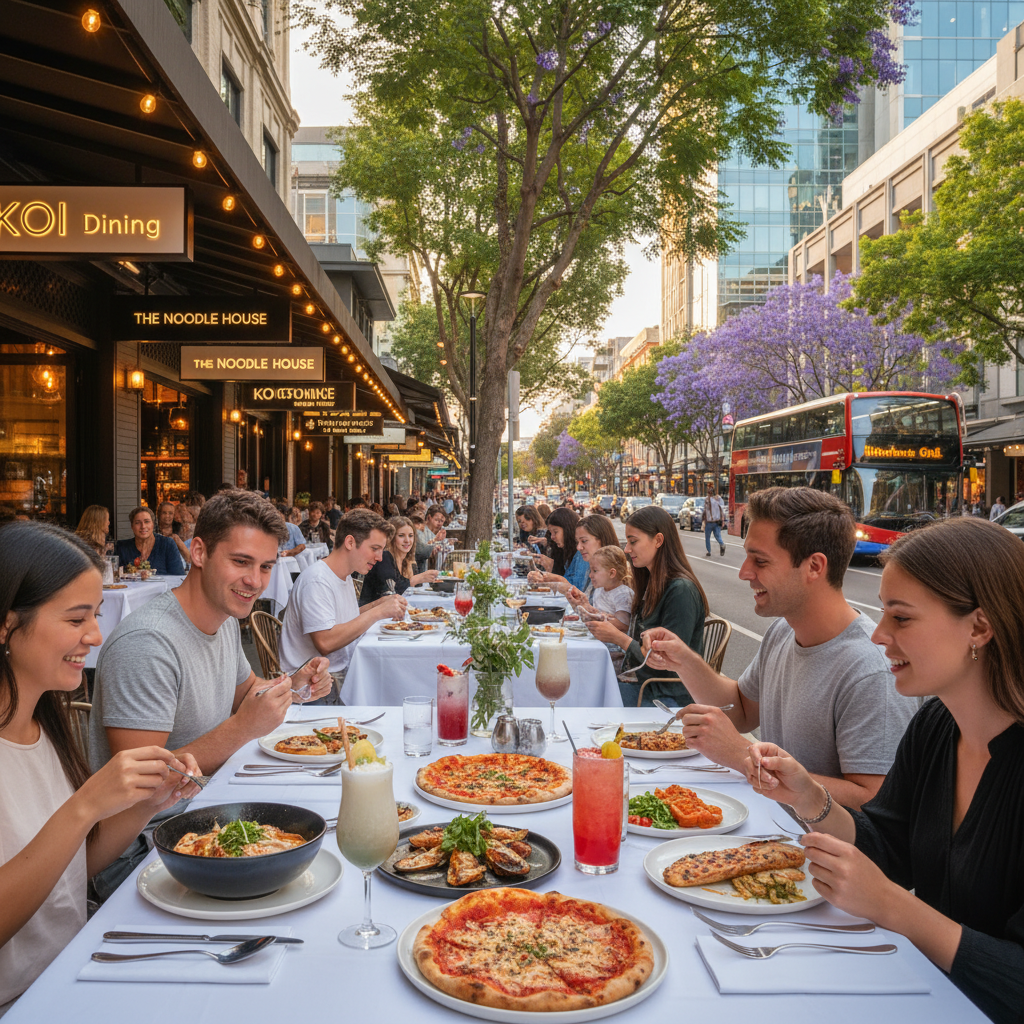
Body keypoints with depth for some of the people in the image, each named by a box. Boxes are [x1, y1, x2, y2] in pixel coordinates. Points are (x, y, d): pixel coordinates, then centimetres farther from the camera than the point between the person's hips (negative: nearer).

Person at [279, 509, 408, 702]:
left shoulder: (344, 576, 14)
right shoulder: (317, 581, -19)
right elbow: (325, 642, -28)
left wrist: (379, 604, 7)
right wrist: (377, 613, -25)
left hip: (342, 672, 10)